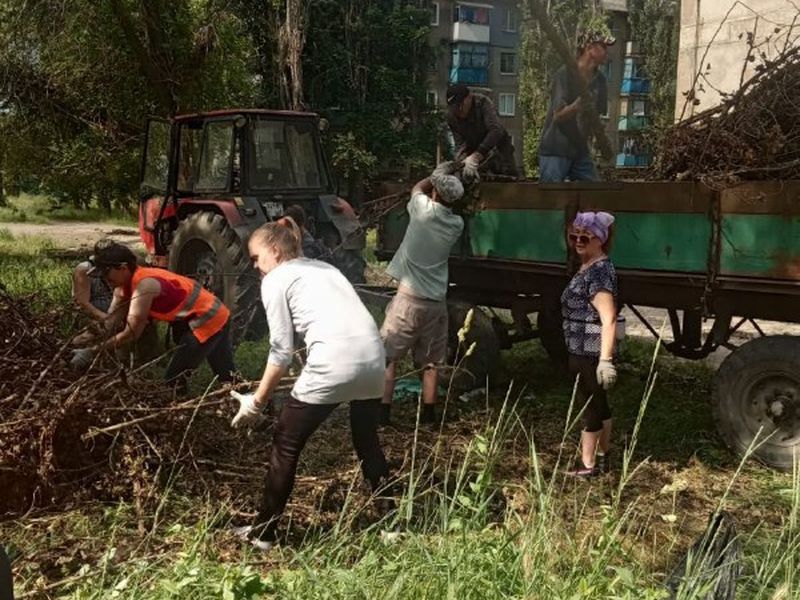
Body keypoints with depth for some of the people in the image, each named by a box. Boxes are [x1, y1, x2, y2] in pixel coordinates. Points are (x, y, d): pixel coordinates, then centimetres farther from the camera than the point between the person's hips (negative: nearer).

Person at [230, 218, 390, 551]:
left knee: (286, 444, 11)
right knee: (368, 441, 26)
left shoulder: (275, 279, 8)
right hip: (373, 356, 7)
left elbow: (282, 349, 3)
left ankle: (262, 532, 19)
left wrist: (257, 401, 10)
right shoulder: (323, 267, 28)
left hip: (334, 363, -7)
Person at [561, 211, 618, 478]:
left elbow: (609, 319, -25)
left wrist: (605, 359, -30)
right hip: (585, 350, 10)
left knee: (588, 405, -1)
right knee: (598, 403, 17)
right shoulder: (589, 268, 12)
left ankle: (588, 465, 8)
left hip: (590, 353, -10)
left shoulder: (598, 272, -19)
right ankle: (602, 458, 29)